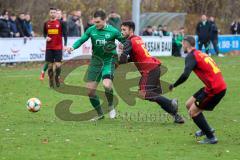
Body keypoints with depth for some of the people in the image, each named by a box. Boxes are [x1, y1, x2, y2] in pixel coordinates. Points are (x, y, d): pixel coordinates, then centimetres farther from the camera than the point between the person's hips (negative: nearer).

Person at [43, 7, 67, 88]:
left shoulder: (60, 23, -1)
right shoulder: (46, 23, 6)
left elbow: (64, 34, 0)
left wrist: (65, 45, -9)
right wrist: (46, 37, -6)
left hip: (58, 47, -2)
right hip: (49, 47, 2)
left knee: (58, 65, -8)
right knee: (50, 65, 3)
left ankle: (57, 77, 17)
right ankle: (51, 81, 13)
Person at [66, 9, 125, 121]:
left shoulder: (113, 31, -9)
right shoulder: (91, 30, -2)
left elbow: (125, 42, 1)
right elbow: (81, 40, -2)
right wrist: (73, 47, -21)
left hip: (109, 61, -4)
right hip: (96, 60, 4)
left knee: (107, 85, -28)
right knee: (90, 90, 1)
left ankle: (111, 106, 2)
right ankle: (100, 114, 21)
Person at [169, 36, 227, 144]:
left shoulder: (191, 56, -12)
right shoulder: (200, 54, 17)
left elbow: (185, 75, -24)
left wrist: (174, 85, -12)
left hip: (215, 89, -9)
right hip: (220, 86, 9)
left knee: (193, 112, 0)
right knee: (189, 104, 17)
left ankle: (211, 138, 5)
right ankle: (206, 129, 26)